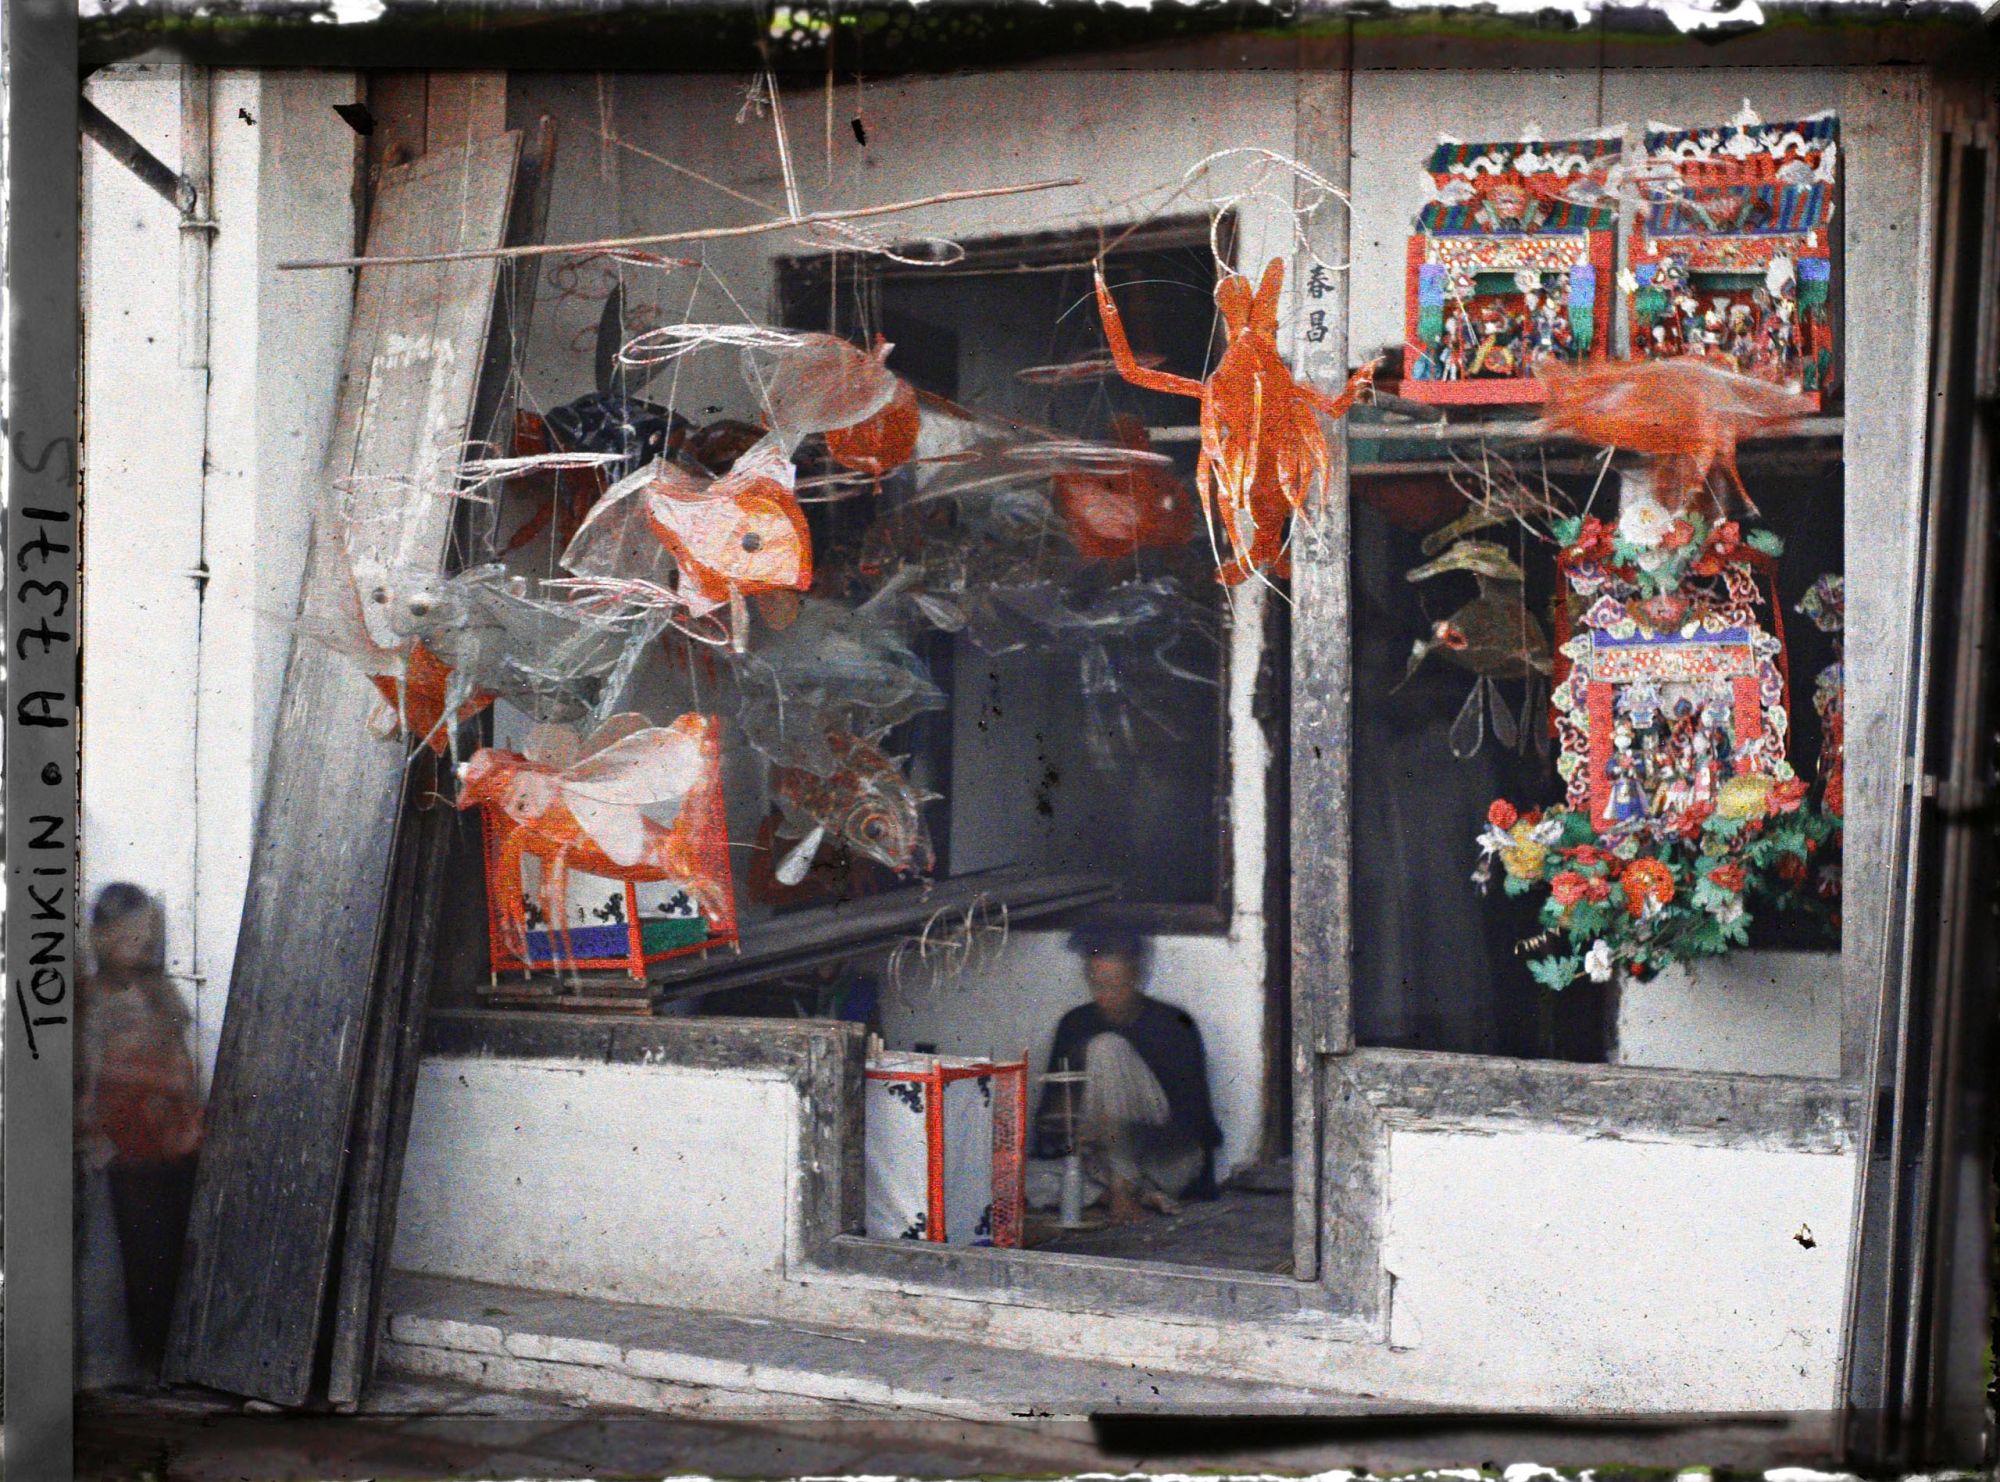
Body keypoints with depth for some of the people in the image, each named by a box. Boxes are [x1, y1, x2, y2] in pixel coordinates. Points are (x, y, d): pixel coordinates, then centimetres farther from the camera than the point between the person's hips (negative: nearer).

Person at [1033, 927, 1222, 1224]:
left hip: (1172, 1160, -4)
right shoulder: (1075, 1024, 2)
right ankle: (1142, 1195, -12)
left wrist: (1122, 1131, -32)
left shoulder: (1174, 1024, -10)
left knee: (1106, 1048, -24)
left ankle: (1122, 1190, -24)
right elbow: (1050, 1108, 3)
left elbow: (1191, 1125, -15)